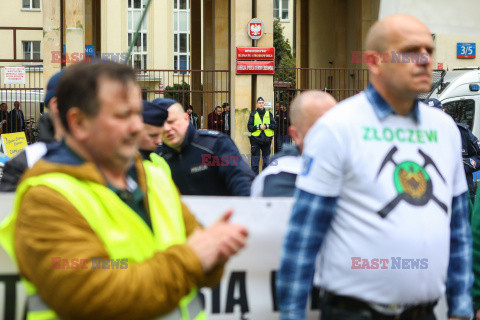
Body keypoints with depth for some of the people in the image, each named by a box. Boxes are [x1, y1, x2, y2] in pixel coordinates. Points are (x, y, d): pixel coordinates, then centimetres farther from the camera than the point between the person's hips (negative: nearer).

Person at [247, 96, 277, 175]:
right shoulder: (253, 114, 6)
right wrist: (258, 127, -14)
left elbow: (275, 126, 4)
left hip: (266, 139, 2)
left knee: (266, 159, 7)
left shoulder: (269, 114, 9)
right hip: (256, 139, -1)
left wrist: (266, 126, -11)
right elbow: (249, 127, -1)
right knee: (255, 159, -2)